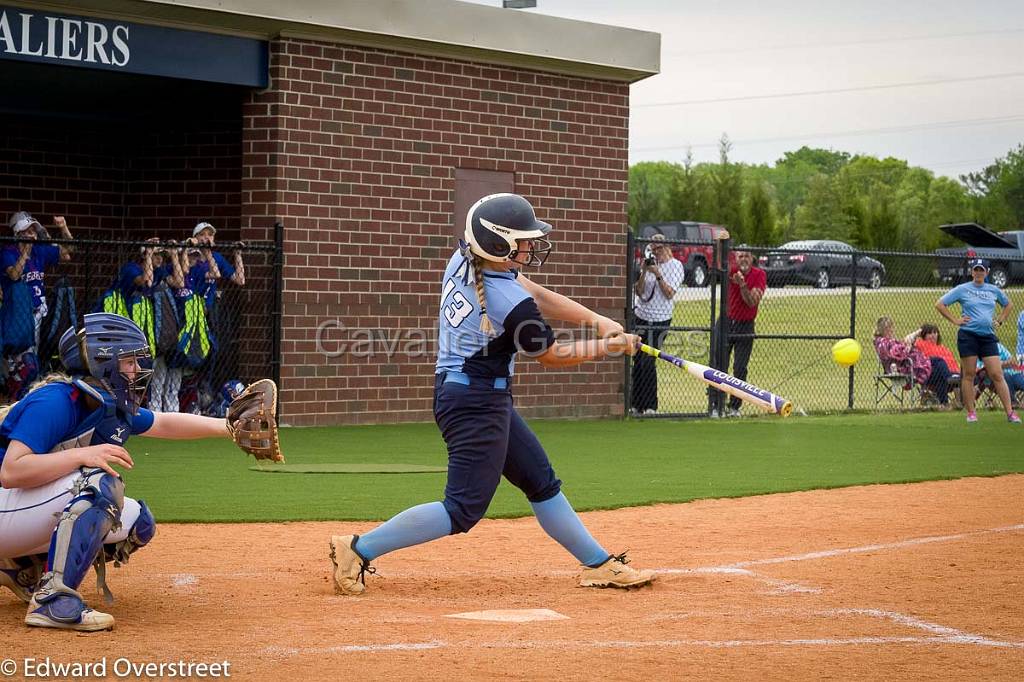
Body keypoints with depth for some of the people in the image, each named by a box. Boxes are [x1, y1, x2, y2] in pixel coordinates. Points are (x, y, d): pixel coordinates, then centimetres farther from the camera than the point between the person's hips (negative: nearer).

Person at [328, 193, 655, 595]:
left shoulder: (463, 259, -1)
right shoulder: (511, 304, -25)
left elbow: (538, 297, 7)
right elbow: (552, 356, -7)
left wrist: (599, 322, -1)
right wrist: (606, 348, 8)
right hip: (478, 403, -10)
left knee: (541, 482, 17)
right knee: (464, 509, -6)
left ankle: (599, 565, 27)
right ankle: (358, 550, -4)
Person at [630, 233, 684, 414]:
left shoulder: (675, 265, -3)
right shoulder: (651, 264, 11)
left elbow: (669, 293, -12)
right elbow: (638, 292, 6)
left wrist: (658, 274, -18)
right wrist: (644, 272, -6)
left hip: (659, 320, -5)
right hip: (640, 316, 5)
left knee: (648, 362, -10)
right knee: (637, 361, 5)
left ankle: (651, 406, -3)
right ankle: (637, 405, 11)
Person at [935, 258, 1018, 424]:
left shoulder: (994, 290, 12)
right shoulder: (962, 289, 2)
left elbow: (1007, 304, 31)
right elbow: (940, 305, 2)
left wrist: (1000, 321, 16)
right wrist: (955, 320, -3)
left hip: (988, 336, 2)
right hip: (968, 335, -2)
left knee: (997, 375, -3)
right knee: (969, 375, 0)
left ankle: (1010, 412, -4)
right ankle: (971, 412, 8)